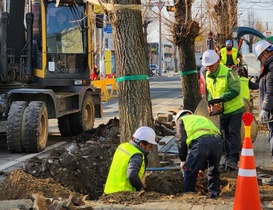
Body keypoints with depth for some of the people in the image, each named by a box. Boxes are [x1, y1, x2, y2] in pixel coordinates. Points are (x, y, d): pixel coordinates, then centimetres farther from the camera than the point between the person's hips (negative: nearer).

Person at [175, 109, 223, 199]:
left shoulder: (181, 120, 28)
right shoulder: (203, 118, 43)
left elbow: (181, 140, 9)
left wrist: (183, 159, 16)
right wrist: (202, 167, 42)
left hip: (200, 142, -5)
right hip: (218, 141, 5)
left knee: (190, 174, 8)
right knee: (214, 173, 24)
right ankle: (214, 196, 25)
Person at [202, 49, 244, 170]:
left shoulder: (228, 72, -21)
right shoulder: (208, 75, 2)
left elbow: (235, 90, -26)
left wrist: (219, 99, -29)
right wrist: (210, 102, -5)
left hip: (235, 109, -7)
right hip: (222, 111, 7)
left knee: (233, 133, -13)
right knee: (224, 135, 9)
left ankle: (233, 159, -17)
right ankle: (228, 158, 17)